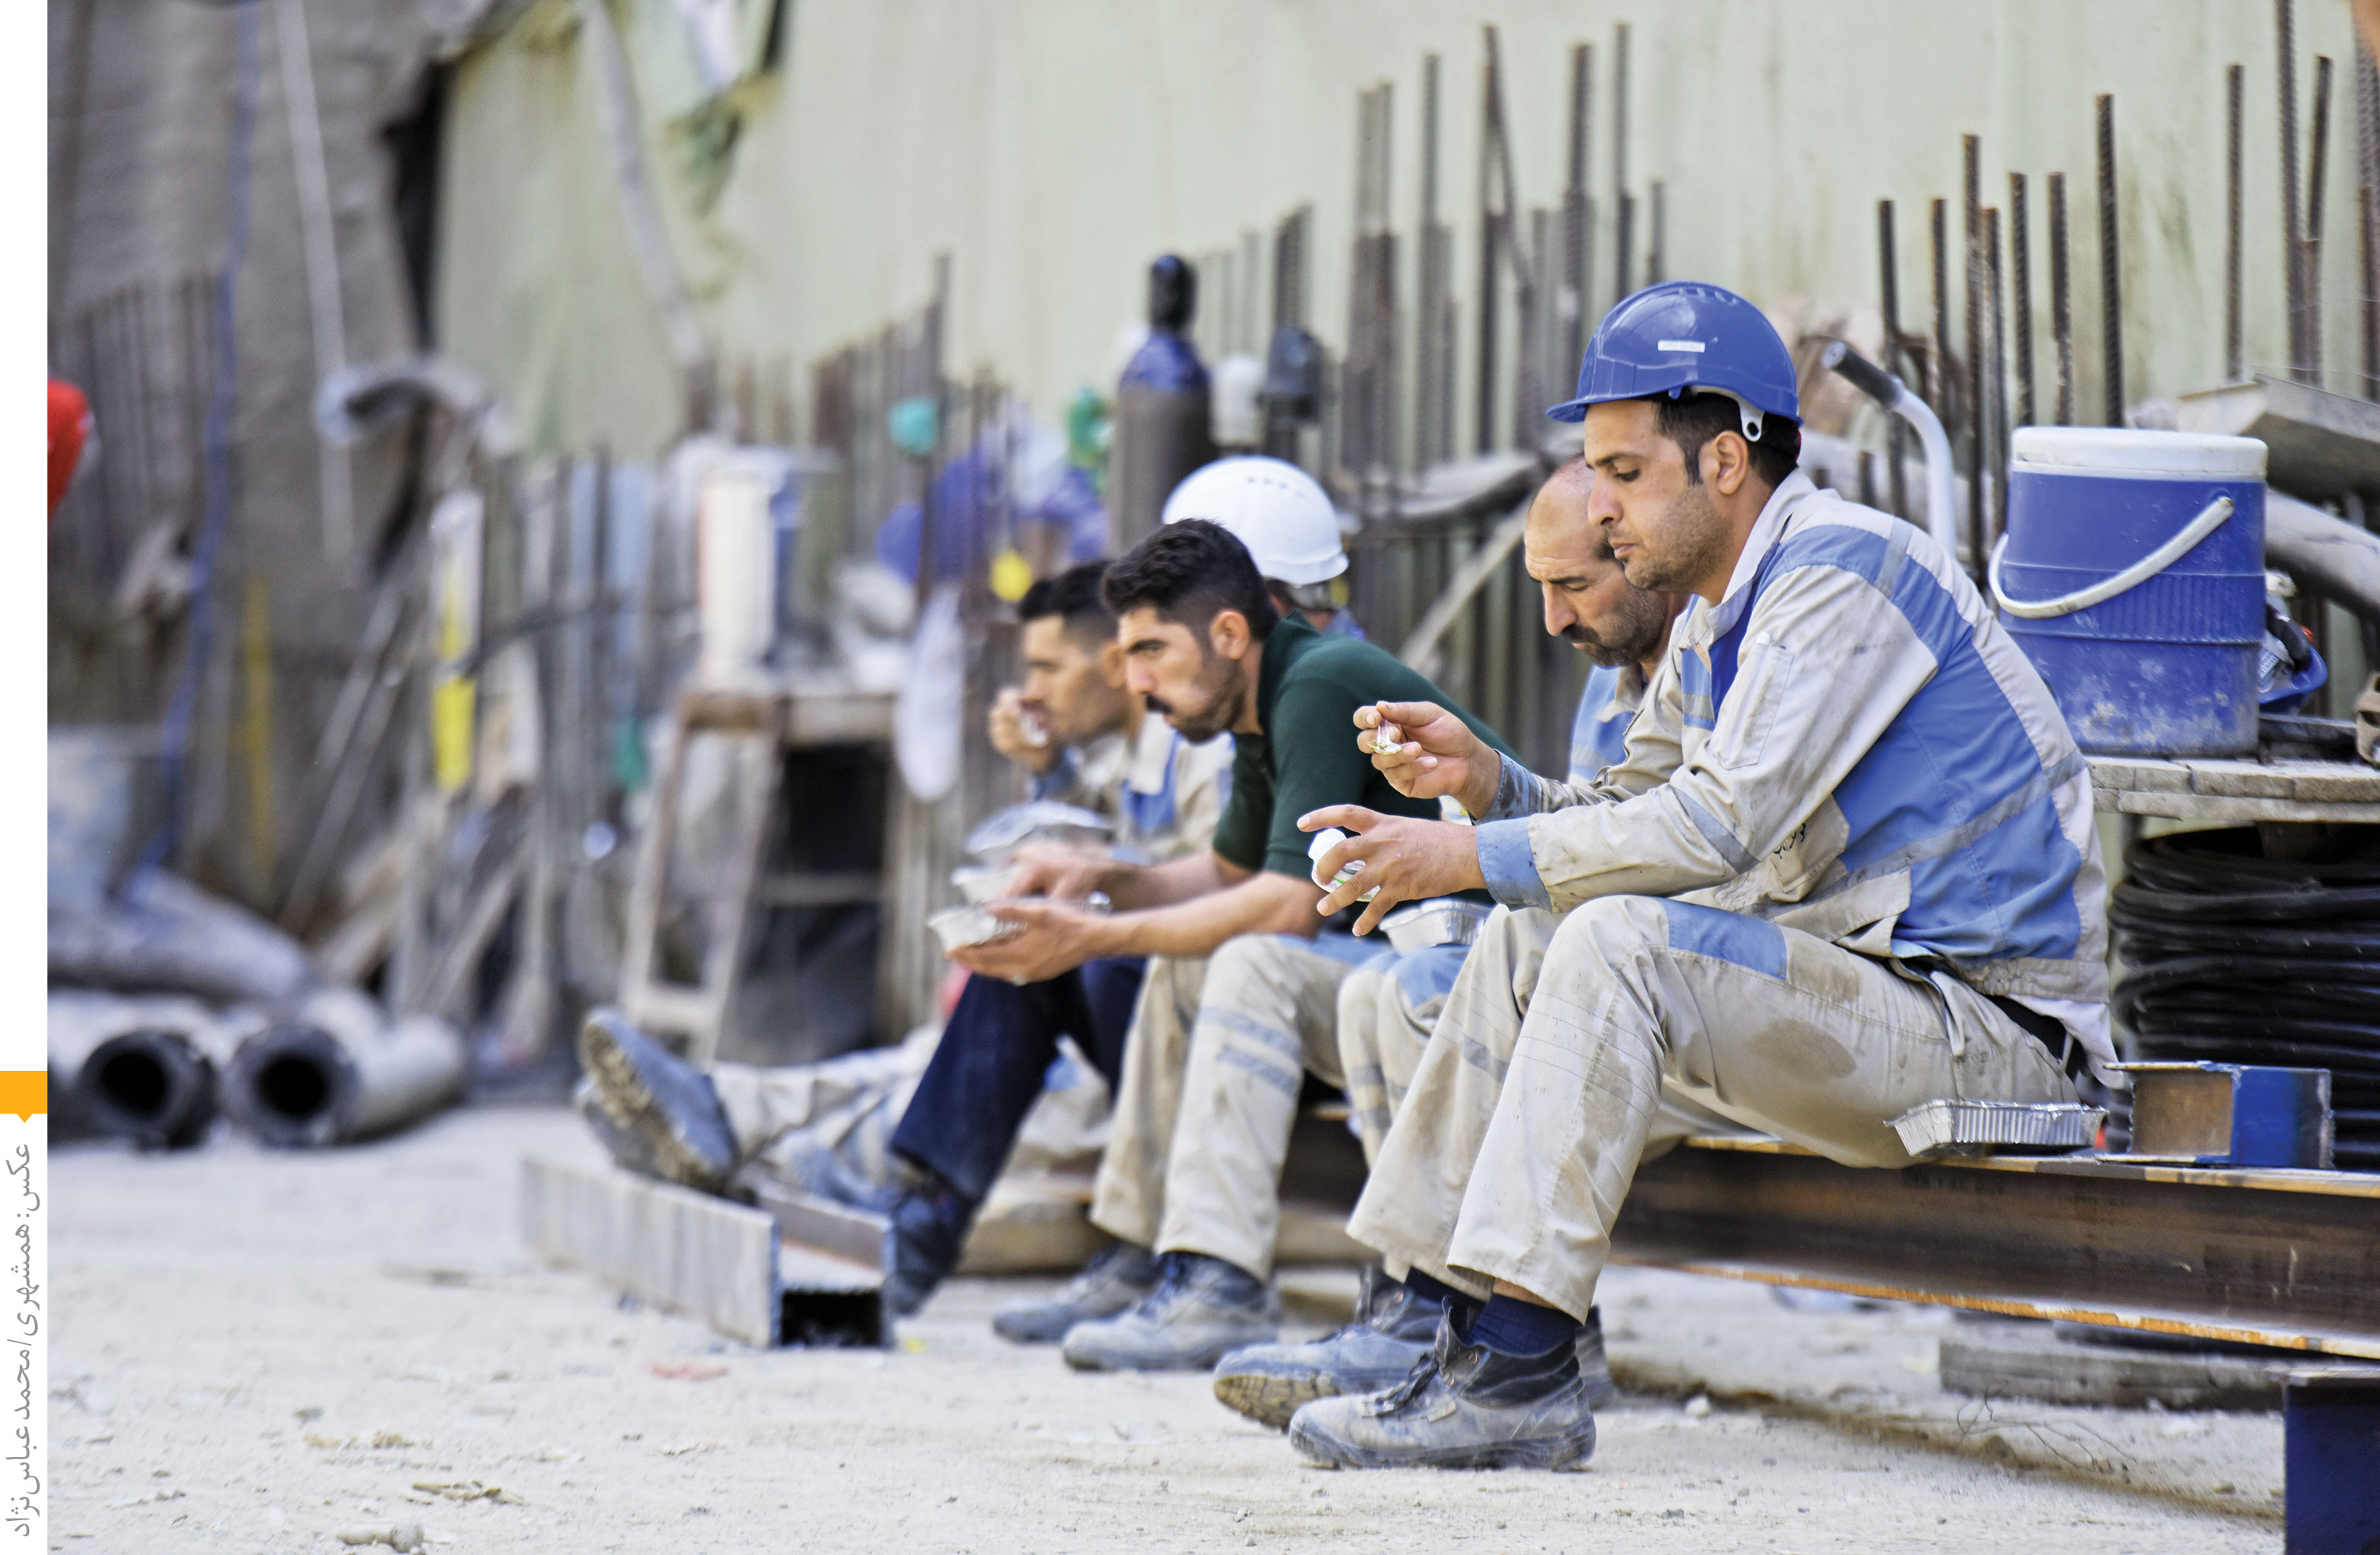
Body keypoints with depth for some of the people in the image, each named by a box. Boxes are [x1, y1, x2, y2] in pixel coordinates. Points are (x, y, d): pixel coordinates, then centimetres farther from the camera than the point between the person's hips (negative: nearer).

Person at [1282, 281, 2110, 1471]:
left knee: (1620, 942, -26)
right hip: (1860, 980, 10)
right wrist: (1487, 779, -2)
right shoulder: (1715, 621, 15)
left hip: (1990, 1026, -10)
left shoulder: (1840, 573, -15)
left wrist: (1478, 857, -19)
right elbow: (1636, 810, 16)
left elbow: (1717, 828, -23)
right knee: (1526, 939, 6)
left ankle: (1521, 1369, -27)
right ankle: (1443, 1320, 2)